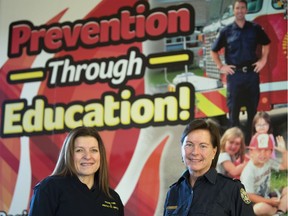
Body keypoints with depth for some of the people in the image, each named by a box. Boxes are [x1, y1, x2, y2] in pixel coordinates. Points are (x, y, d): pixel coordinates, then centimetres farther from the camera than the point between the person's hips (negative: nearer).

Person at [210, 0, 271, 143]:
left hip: (252, 73, 1)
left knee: (253, 108, 7)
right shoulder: (226, 31, 2)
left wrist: (263, 60, 9)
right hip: (234, 75, -1)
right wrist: (221, 66, 3)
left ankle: (251, 140, 17)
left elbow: (266, 44, 20)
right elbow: (214, 51, 11)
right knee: (233, 108, 2)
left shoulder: (255, 28, 4)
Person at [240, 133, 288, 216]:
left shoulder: (268, 162, -2)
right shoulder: (248, 172, -24)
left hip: (267, 198, 8)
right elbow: (249, 195, -24)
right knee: (261, 208, -39)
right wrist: (270, 202, -23)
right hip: (254, 203, -8)